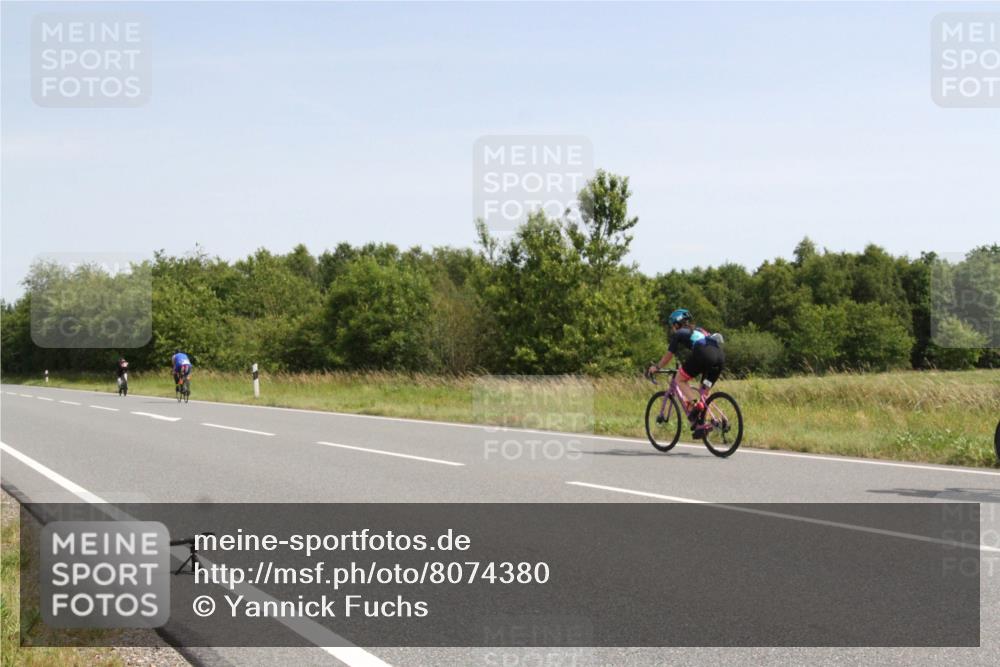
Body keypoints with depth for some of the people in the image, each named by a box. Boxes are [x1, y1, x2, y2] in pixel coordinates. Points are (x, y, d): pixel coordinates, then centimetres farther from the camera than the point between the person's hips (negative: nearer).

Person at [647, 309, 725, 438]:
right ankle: (700, 425, 11)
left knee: (680, 380, 13)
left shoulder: (678, 334, 21)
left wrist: (656, 367, 43)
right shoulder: (699, 331, 37)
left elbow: (668, 356, 26)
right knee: (703, 392, 18)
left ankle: (696, 403, -8)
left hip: (703, 354, -6)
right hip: (720, 355, 6)